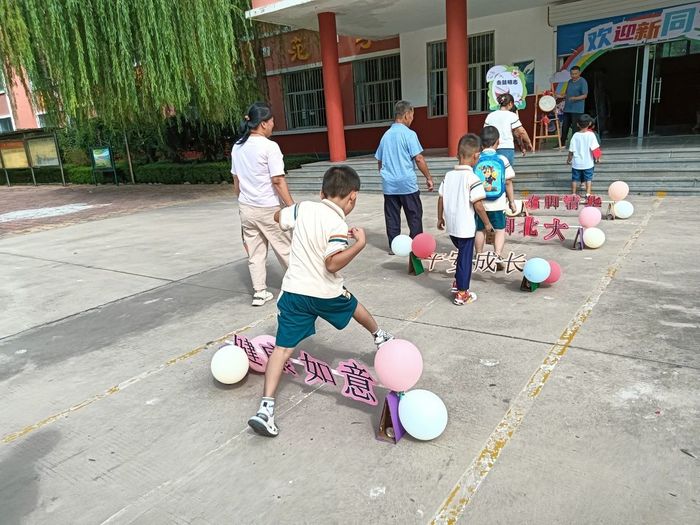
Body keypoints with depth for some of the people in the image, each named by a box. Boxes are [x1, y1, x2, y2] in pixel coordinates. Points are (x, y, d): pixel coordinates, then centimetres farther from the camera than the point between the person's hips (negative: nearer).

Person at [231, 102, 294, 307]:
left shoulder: (237, 147, 5)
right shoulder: (269, 147, -16)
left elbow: (236, 180, 11)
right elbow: (278, 180, -18)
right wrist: (292, 206, -13)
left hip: (246, 208, 6)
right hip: (268, 209, -6)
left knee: (255, 253, 12)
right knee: (285, 249, 10)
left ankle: (259, 292, 17)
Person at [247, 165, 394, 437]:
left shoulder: (304, 208, -2)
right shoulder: (337, 224, -17)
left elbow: (278, 217, 16)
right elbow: (333, 263, -28)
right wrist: (360, 243, -19)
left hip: (293, 291, 3)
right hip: (326, 293, -2)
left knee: (283, 348, -2)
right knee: (354, 306, 30)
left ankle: (266, 408, -12)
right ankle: (380, 337, 58)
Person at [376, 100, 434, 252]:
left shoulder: (386, 135, 10)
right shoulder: (409, 134, -8)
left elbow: (379, 161, 16)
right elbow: (419, 159, -12)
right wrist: (428, 177, -4)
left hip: (389, 184, 5)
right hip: (407, 183, -5)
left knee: (392, 217, 10)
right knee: (414, 216, 5)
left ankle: (393, 246, 14)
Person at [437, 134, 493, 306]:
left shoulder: (448, 175, 3)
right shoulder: (473, 178, -16)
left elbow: (441, 199, 7)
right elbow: (478, 205, -19)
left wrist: (440, 218, 19)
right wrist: (487, 223, -6)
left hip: (451, 226, 6)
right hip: (465, 227, -6)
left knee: (462, 254, 25)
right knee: (465, 259, 5)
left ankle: (457, 284, 32)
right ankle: (461, 294, 13)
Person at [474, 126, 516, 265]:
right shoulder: (502, 160, -5)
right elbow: (508, 183, -1)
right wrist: (512, 201, 9)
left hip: (479, 203, 1)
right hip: (498, 203, -1)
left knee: (480, 230, 14)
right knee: (500, 230, 11)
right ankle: (497, 256, 0)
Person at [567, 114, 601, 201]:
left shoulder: (575, 135, -8)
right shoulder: (591, 135, -11)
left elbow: (571, 150, -4)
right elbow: (594, 148, -11)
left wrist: (569, 159, 10)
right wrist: (597, 158, 4)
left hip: (576, 163, 1)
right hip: (588, 163, -1)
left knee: (575, 179, 13)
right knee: (588, 179, 11)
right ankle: (588, 194, 4)